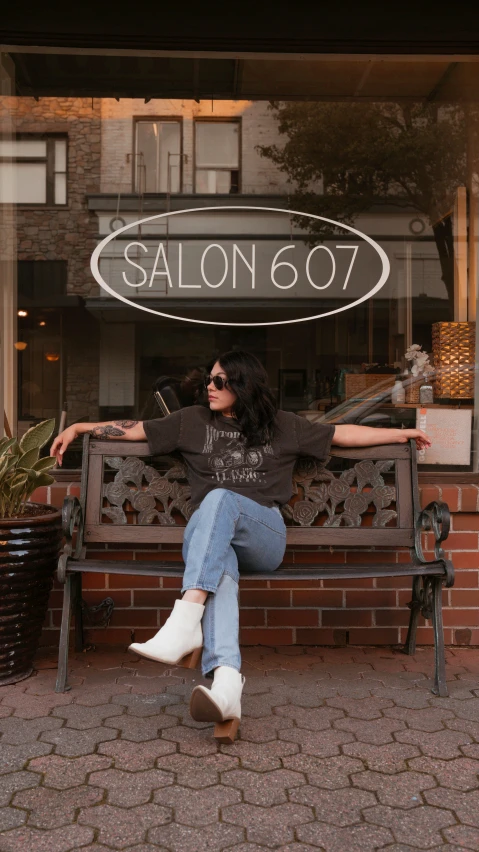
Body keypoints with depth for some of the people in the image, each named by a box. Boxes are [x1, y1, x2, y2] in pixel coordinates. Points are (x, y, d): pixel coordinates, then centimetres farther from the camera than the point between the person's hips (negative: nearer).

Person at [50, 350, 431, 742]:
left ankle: (185, 623, -52)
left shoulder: (282, 426, 18)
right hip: (205, 533, 1)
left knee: (220, 499, -35)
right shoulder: (193, 421, 19)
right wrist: (79, 427, 14)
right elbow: (135, 428, 19)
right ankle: (227, 685, -61)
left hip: (264, 537, -1)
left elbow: (343, 433, 19)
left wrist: (403, 433, 18)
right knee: (219, 569, -37)